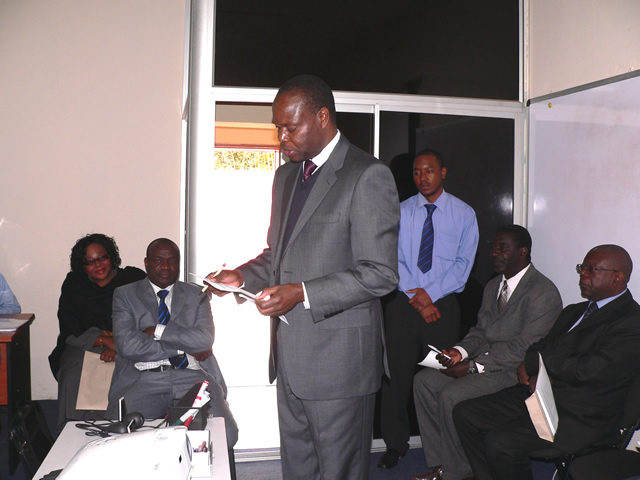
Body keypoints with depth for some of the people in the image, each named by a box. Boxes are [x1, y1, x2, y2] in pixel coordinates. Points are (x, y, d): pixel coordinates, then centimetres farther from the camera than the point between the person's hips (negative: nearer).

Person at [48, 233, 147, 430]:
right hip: (84, 346, 2)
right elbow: (70, 328, 3)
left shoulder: (134, 279, 7)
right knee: (72, 378, -29)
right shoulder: (73, 284, 14)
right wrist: (106, 340, -13)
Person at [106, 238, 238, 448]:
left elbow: (205, 339, 0)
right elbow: (127, 344, -4)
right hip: (143, 378, -1)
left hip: (191, 376, 1)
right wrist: (183, 349, -3)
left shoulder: (197, 296, 18)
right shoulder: (125, 295, 13)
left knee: (225, 434, -24)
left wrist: (157, 331, -5)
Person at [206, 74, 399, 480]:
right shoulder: (286, 176, 15)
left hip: (338, 358, -8)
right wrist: (243, 276, 3)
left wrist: (302, 293, -23)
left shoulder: (368, 176, -12)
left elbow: (380, 274, -17)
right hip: (290, 356, 8)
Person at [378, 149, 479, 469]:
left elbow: (463, 263, -1)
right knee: (396, 373, 2)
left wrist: (430, 293, -12)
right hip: (403, 304, 1)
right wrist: (416, 298, -10)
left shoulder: (464, 214, 5)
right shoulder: (400, 212, 8)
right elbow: (394, 260, 1)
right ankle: (396, 444, 16)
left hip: (442, 304, -1)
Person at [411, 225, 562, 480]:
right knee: (423, 380, -5)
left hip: (515, 370, -9)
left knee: (451, 396, -26)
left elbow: (524, 347, -21)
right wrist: (460, 351, -6)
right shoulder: (493, 286, 16)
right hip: (483, 360, 9)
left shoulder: (543, 293, -14)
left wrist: (474, 366, -22)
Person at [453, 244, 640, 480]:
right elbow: (540, 346, 15)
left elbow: (590, 370, -22)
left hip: (579, 418, -9)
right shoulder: (574, 311, 19)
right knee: (465, 413, -3)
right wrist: (533, 372, -9)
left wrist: (535, 361, -10)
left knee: (499, 443, -26)